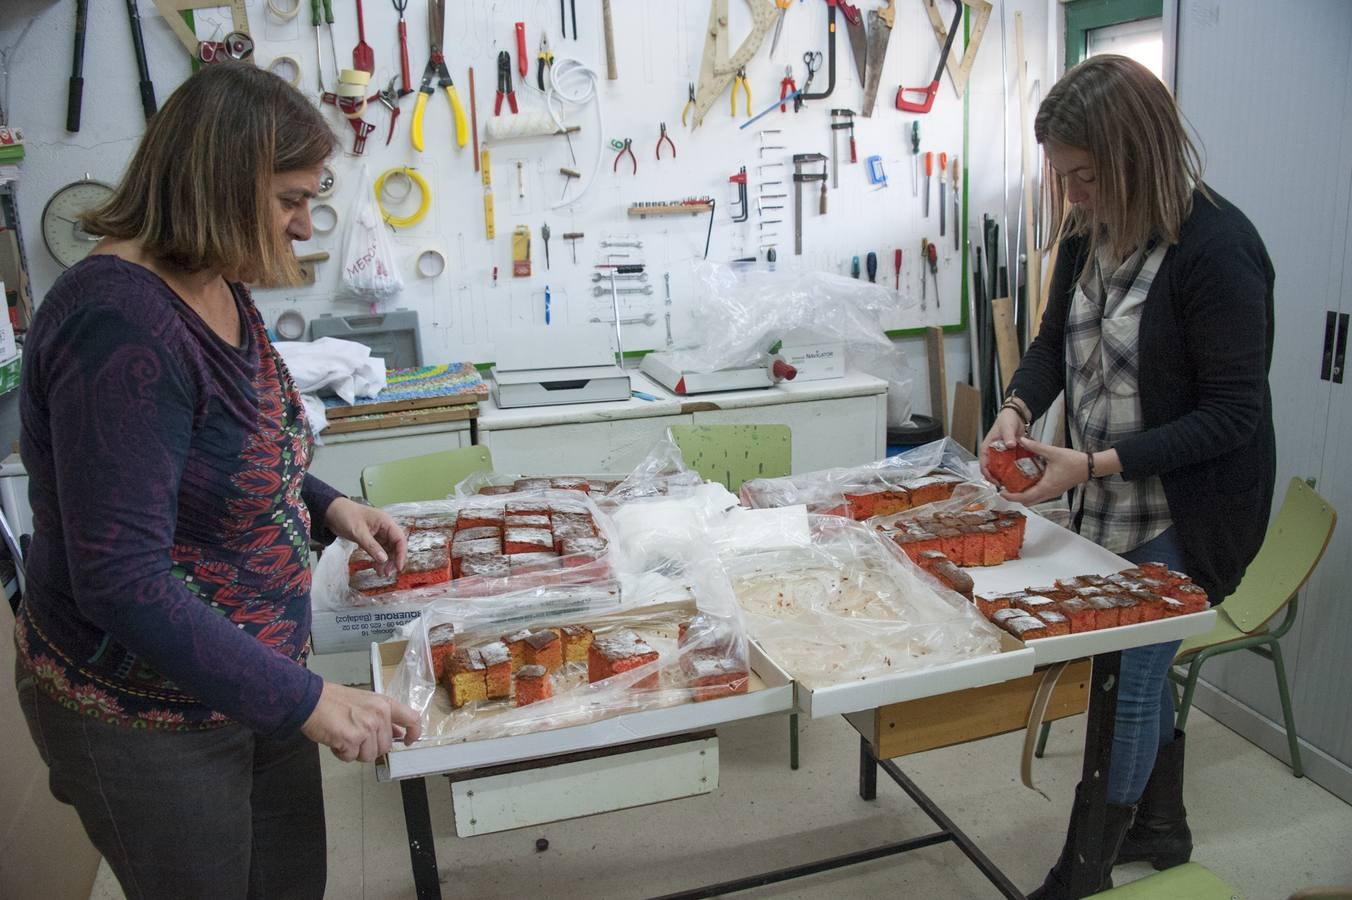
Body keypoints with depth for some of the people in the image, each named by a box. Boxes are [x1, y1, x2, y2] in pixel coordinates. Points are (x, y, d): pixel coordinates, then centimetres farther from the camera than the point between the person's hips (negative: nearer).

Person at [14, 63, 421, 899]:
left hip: (254, 675, 8)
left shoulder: (220, 289, 2)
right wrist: (306, 701, -27)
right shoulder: (120, 321, -26)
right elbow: (119, 579, -29)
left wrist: (326, 505, 0)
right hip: (145, 717, -8)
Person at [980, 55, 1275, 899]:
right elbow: (1055, 340, 12)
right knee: (1140, 668, 19)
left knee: (1127, 683, 0)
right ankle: (1161, 825, 42)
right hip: (1110, 506, 7)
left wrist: (1095, 465, -27)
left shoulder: (1217, 247, -21)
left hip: (1188, 515, -7)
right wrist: (1019, 406, -8)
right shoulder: (1090, 231, -1)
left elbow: (1234, 414, -20)